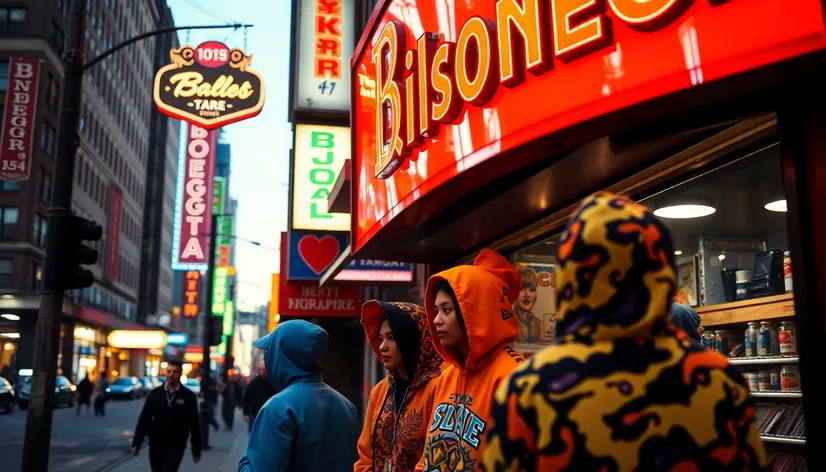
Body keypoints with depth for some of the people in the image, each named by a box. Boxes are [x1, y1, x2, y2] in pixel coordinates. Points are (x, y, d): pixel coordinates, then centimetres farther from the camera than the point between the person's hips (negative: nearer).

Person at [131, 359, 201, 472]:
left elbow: (194, 424, -1)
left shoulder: (188, 396, -3)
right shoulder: (155, 393, 2)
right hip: (156, 445, 3)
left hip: (176, 446, -3)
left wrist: (196, 449, 1)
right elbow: (144, 419, 2)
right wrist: (136, 443, -4)